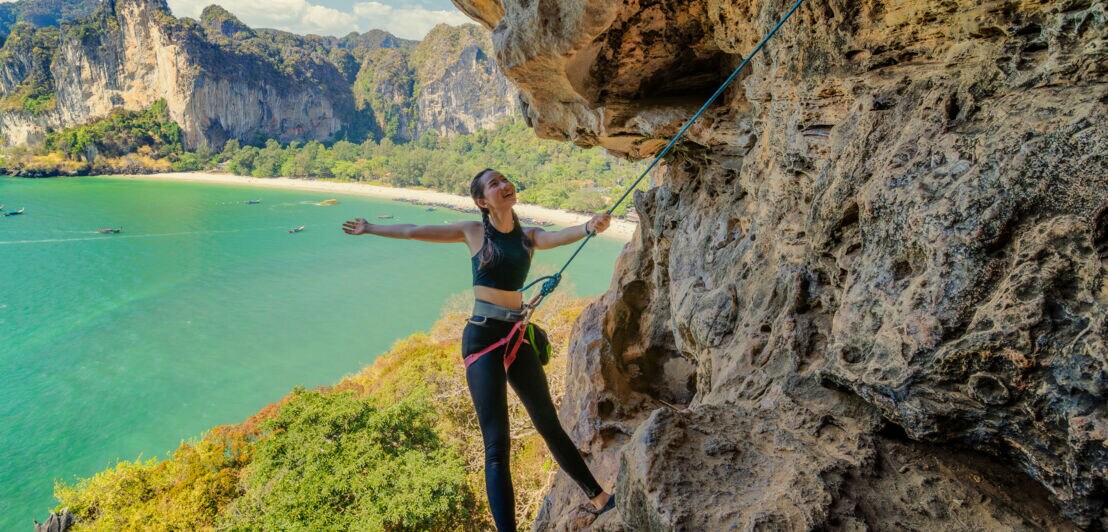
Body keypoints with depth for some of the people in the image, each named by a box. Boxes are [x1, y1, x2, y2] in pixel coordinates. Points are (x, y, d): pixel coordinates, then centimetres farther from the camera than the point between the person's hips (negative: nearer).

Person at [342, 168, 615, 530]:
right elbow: (414, 231, 9)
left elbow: (560, 236, -14)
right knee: (497, 444, -9)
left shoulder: (528, 236, 7)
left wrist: (590, 227, -35)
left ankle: (598, 498, 27)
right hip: (483, 337, -3)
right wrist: (370, 228, 19)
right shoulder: (473, 232, 0)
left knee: (549, 425, 12)